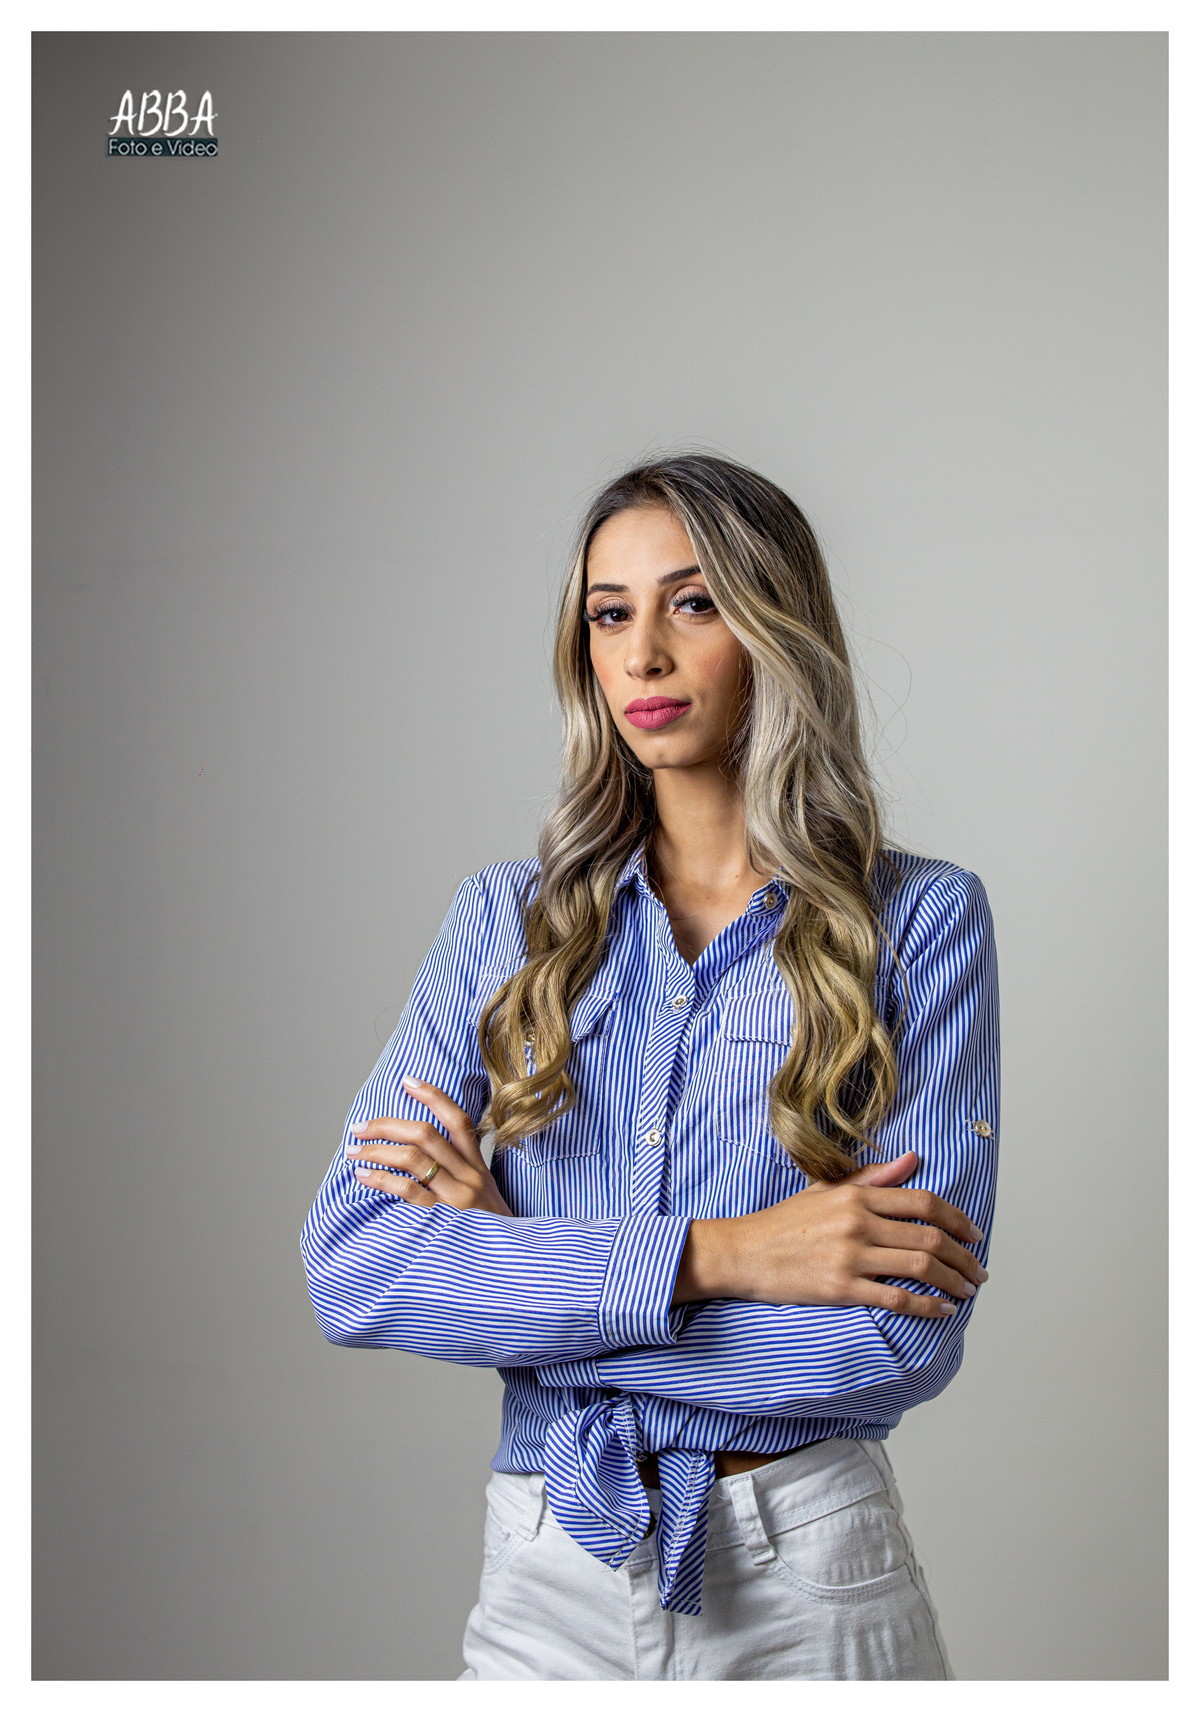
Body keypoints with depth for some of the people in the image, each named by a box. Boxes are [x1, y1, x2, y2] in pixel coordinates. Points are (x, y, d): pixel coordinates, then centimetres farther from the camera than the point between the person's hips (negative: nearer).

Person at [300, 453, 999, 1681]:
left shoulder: (919, 919, -6)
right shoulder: (508, 919, 2)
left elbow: (903, 1340, -15)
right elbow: (347, 1264, -9)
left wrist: (510, 1264, -12)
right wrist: (708, 1257, -19)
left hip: (806, 1580, -2)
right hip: (548, 1579, 2)